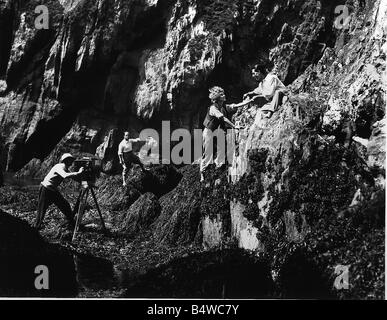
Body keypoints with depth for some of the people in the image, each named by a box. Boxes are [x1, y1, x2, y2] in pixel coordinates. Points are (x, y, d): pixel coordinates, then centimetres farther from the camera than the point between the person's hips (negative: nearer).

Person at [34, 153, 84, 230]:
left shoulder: (66, 169, 7)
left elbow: (74, 177, 2)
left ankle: (72, 224, 13)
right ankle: (37, 227, 10)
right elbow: (65, 176, -39)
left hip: (54, 191, 9)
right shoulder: (59, 167, -21)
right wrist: (79, 172, -36)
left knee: (65, 206, 5)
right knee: (42, 210, -2)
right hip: (46, 190, -9)